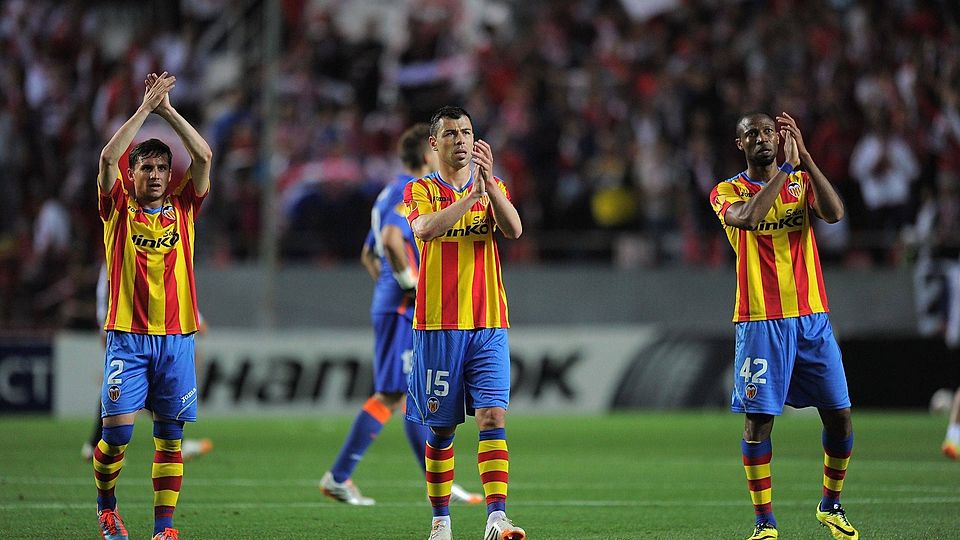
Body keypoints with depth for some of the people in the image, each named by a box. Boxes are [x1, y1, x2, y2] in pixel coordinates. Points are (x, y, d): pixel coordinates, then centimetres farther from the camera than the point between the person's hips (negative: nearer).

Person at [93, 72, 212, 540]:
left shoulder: (182, 209, 10)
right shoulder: (119, 209, 4)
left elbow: (203, 156, 0)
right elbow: (108, 157, -10)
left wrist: (167, 109, 0)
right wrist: (146, 107, -7)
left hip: (176, 338, 2)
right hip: (127, 337, -2)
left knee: (170, 436, 2)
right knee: (118, 428, -10)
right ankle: (106, 501, 15)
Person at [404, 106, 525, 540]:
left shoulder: (492, 188, 10)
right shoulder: (421, 190, 3)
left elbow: (514, 230, -10)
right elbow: (425, 229, -19)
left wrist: (489, 179, -20)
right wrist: (472, 194, -24)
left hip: (488, 327, 1)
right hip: (437, 326, -1)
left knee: (493, 417, -12)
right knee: (441, 427, 4)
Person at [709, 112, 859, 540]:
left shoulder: (802, 181, 10)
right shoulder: (726, 192, 2)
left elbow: (834, 213, -11)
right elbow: (748, 216, -22)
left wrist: (804, 157, -16)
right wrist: (785, 168, -19)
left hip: (812, 317, 3)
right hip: (760, 323, -3)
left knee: (839, 416, 3)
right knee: (758, 419, -6)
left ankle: (831, 505, 22)